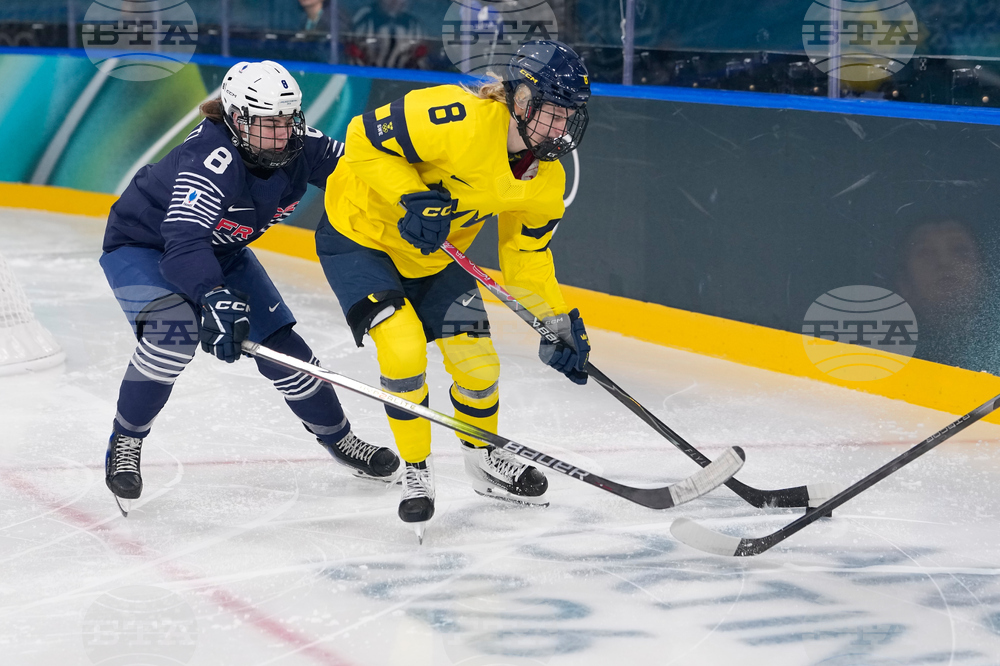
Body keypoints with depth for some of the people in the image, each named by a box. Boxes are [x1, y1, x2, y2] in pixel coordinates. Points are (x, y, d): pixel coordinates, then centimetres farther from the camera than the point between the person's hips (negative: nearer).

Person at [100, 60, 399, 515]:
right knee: (175, 330, -33)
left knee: (281, 346, 2)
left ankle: (338, 438, 25)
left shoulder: (298, 147, -19)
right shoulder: (211, 159, -39)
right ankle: (125, 443, -13)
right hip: (142, 244, -6)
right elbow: (183, 242, -49)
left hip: (218, 250, 6)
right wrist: (214, 299, -64)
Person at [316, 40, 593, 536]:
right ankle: (416, 472, 0)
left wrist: (558, 323, -6)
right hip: (359, 234, -7)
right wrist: (411, 199, -36)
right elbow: (366, 138, -28)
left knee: (477, 361, 4)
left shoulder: (545, 179, -10)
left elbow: (526, 254, 2)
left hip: (436, 253, 7)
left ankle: (483, 460, 32)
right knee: (403, 348, -21)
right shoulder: (460, 119, -34)